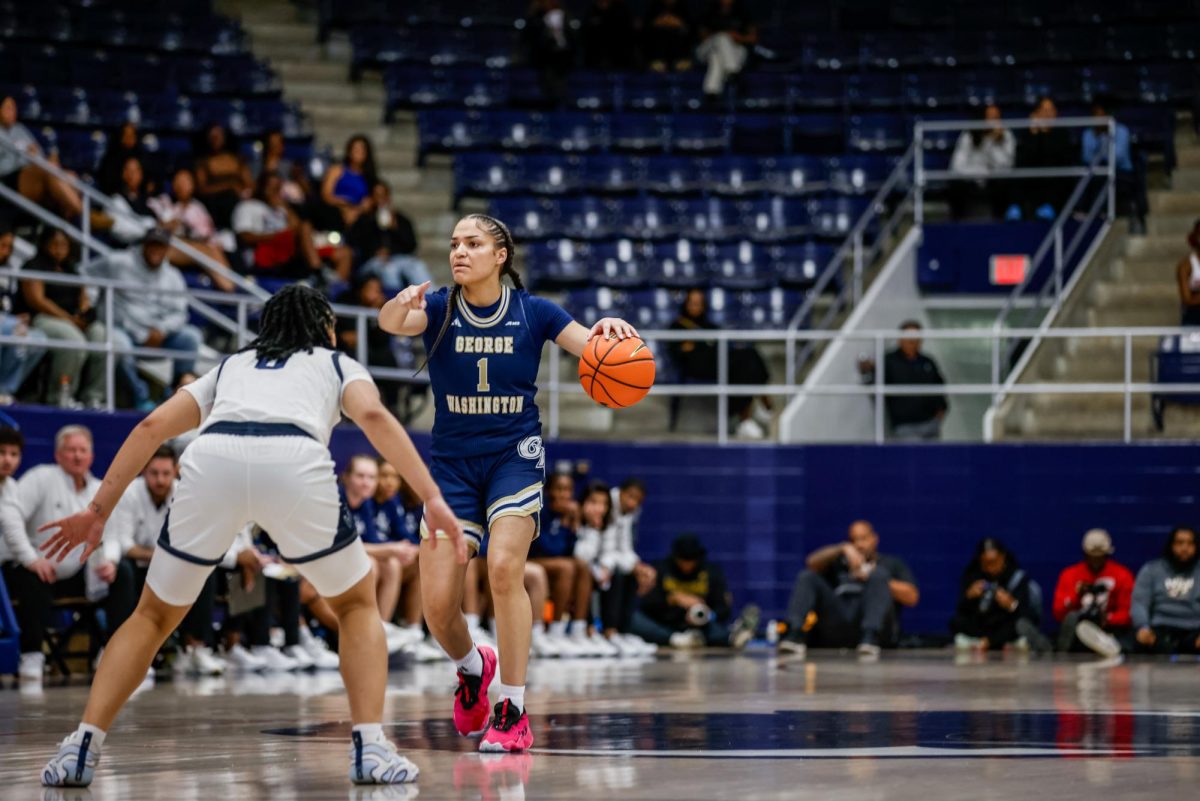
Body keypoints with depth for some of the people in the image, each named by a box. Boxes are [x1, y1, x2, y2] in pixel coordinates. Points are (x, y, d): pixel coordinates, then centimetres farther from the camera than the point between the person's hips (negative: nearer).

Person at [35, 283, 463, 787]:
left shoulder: (230, 366, 39)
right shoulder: (338, 365, 32)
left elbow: (152, 427, 25)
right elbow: (373, 415, 9)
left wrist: (99, 510, 25)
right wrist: (432, 499, 1)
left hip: (210, 461, 2)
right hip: (296, 462, -2)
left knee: (154, 614, 22)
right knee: (357, 603, 22)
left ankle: (82, 748, 7)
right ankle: (370, 748, 5)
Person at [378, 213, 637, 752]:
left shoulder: (533, 312, -3)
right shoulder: (438, 309, -4)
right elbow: (391, 323, -25)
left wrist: (610, 330, -31)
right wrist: (403, 304, -49)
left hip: (515, 456, -1)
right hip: (452, 461, 1)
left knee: (504, 567, -26)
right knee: (437, 604, -7)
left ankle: (514, 714, -17)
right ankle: (473, 667, 29)